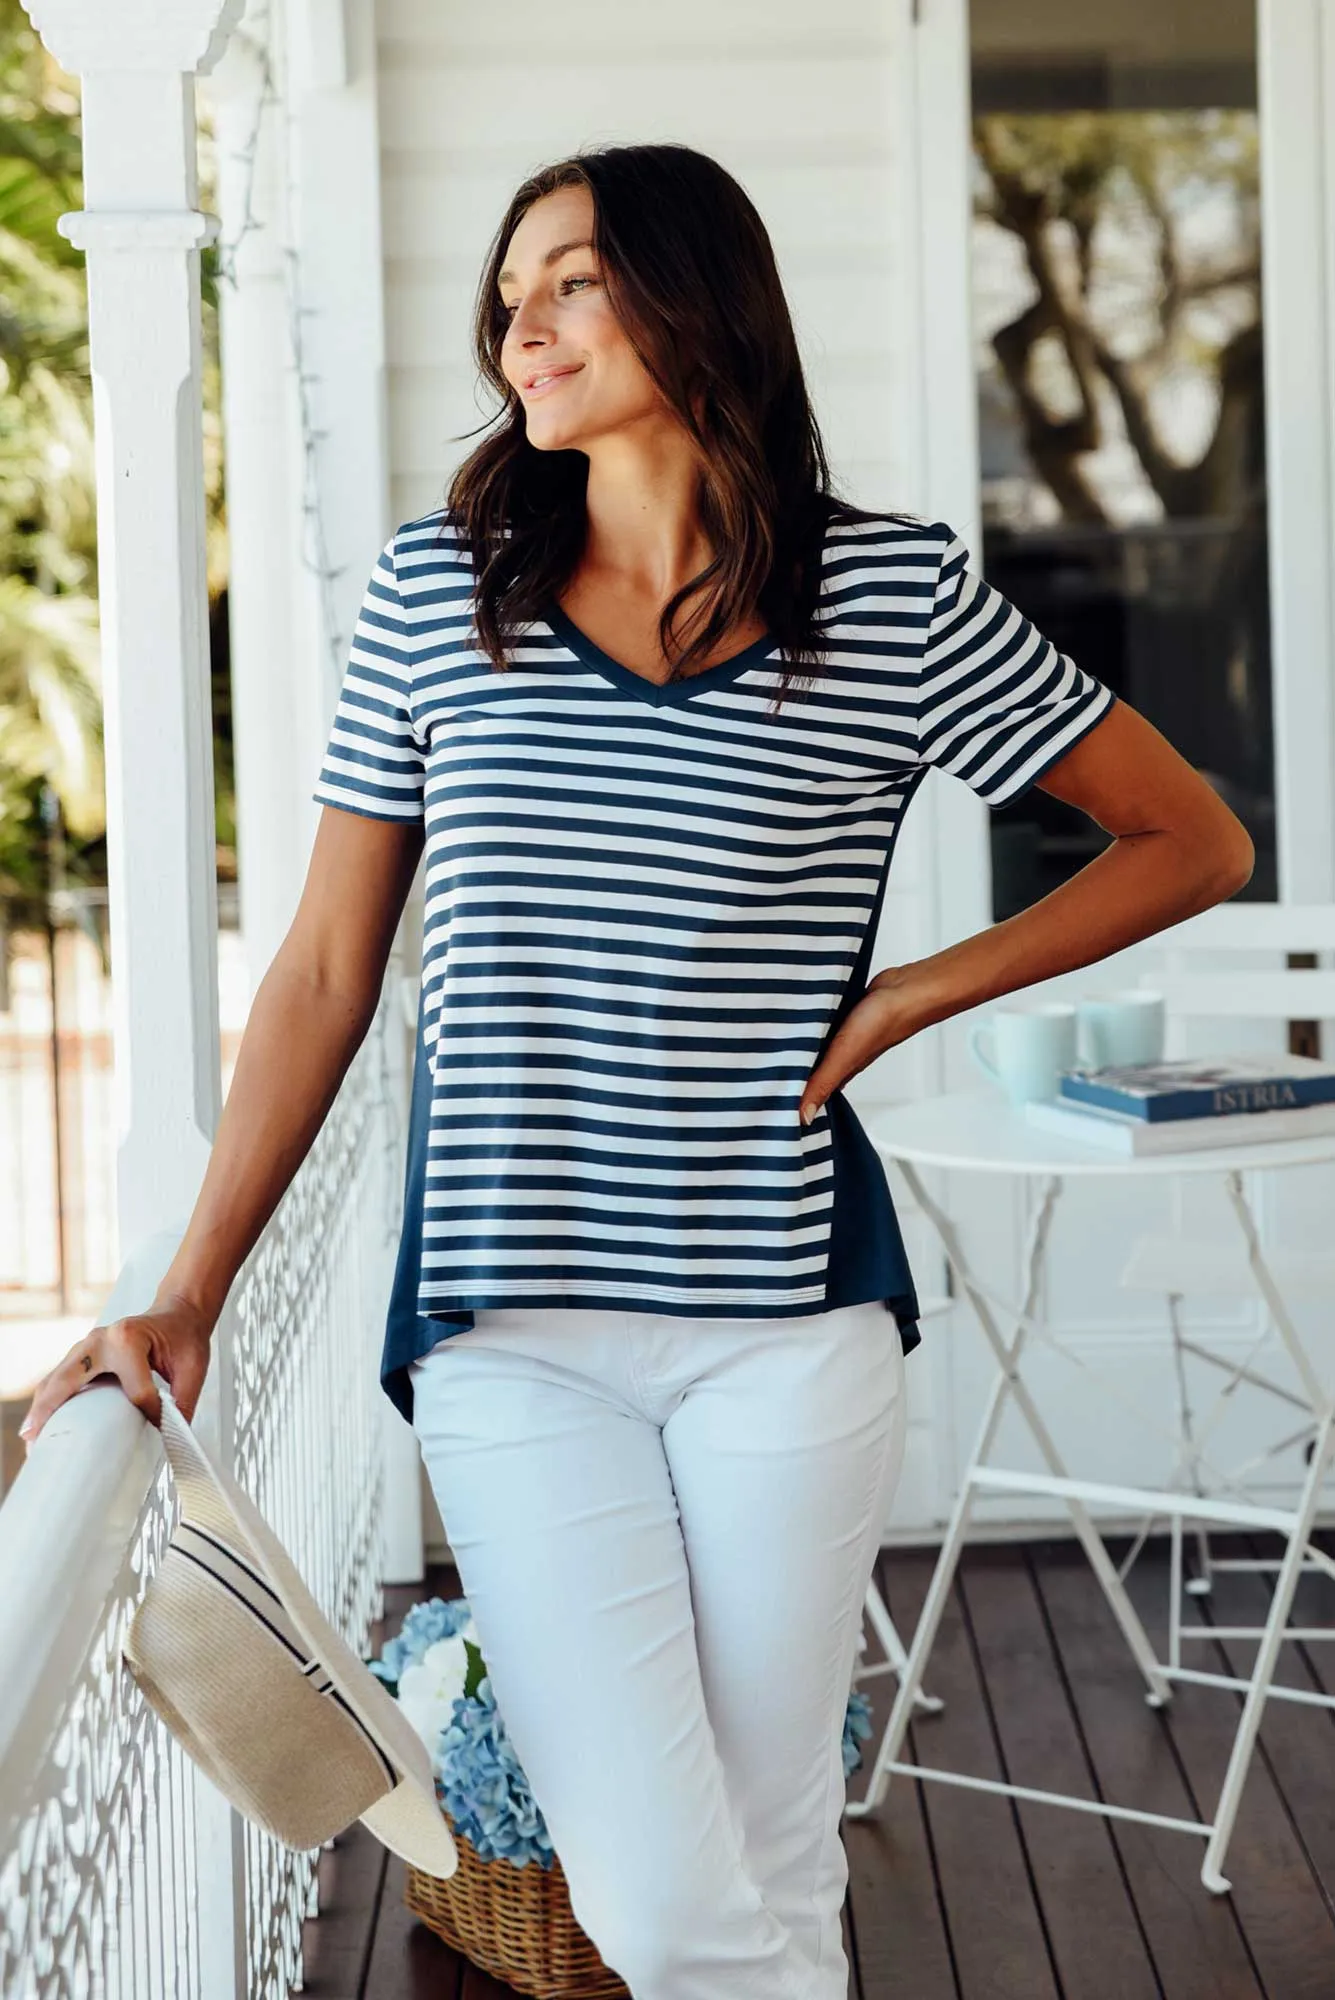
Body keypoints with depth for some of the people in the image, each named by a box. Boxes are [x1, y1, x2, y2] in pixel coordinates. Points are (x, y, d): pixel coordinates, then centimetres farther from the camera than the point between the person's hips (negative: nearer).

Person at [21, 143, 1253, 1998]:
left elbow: (1194, 841, 8)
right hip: (506, 1328, 1)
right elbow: (325, 974, 6)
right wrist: (187, 1296, -2)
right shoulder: (436, 590, 4)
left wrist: (910, 995, -1)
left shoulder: (893, 595, 0)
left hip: (785, 1318, 0)